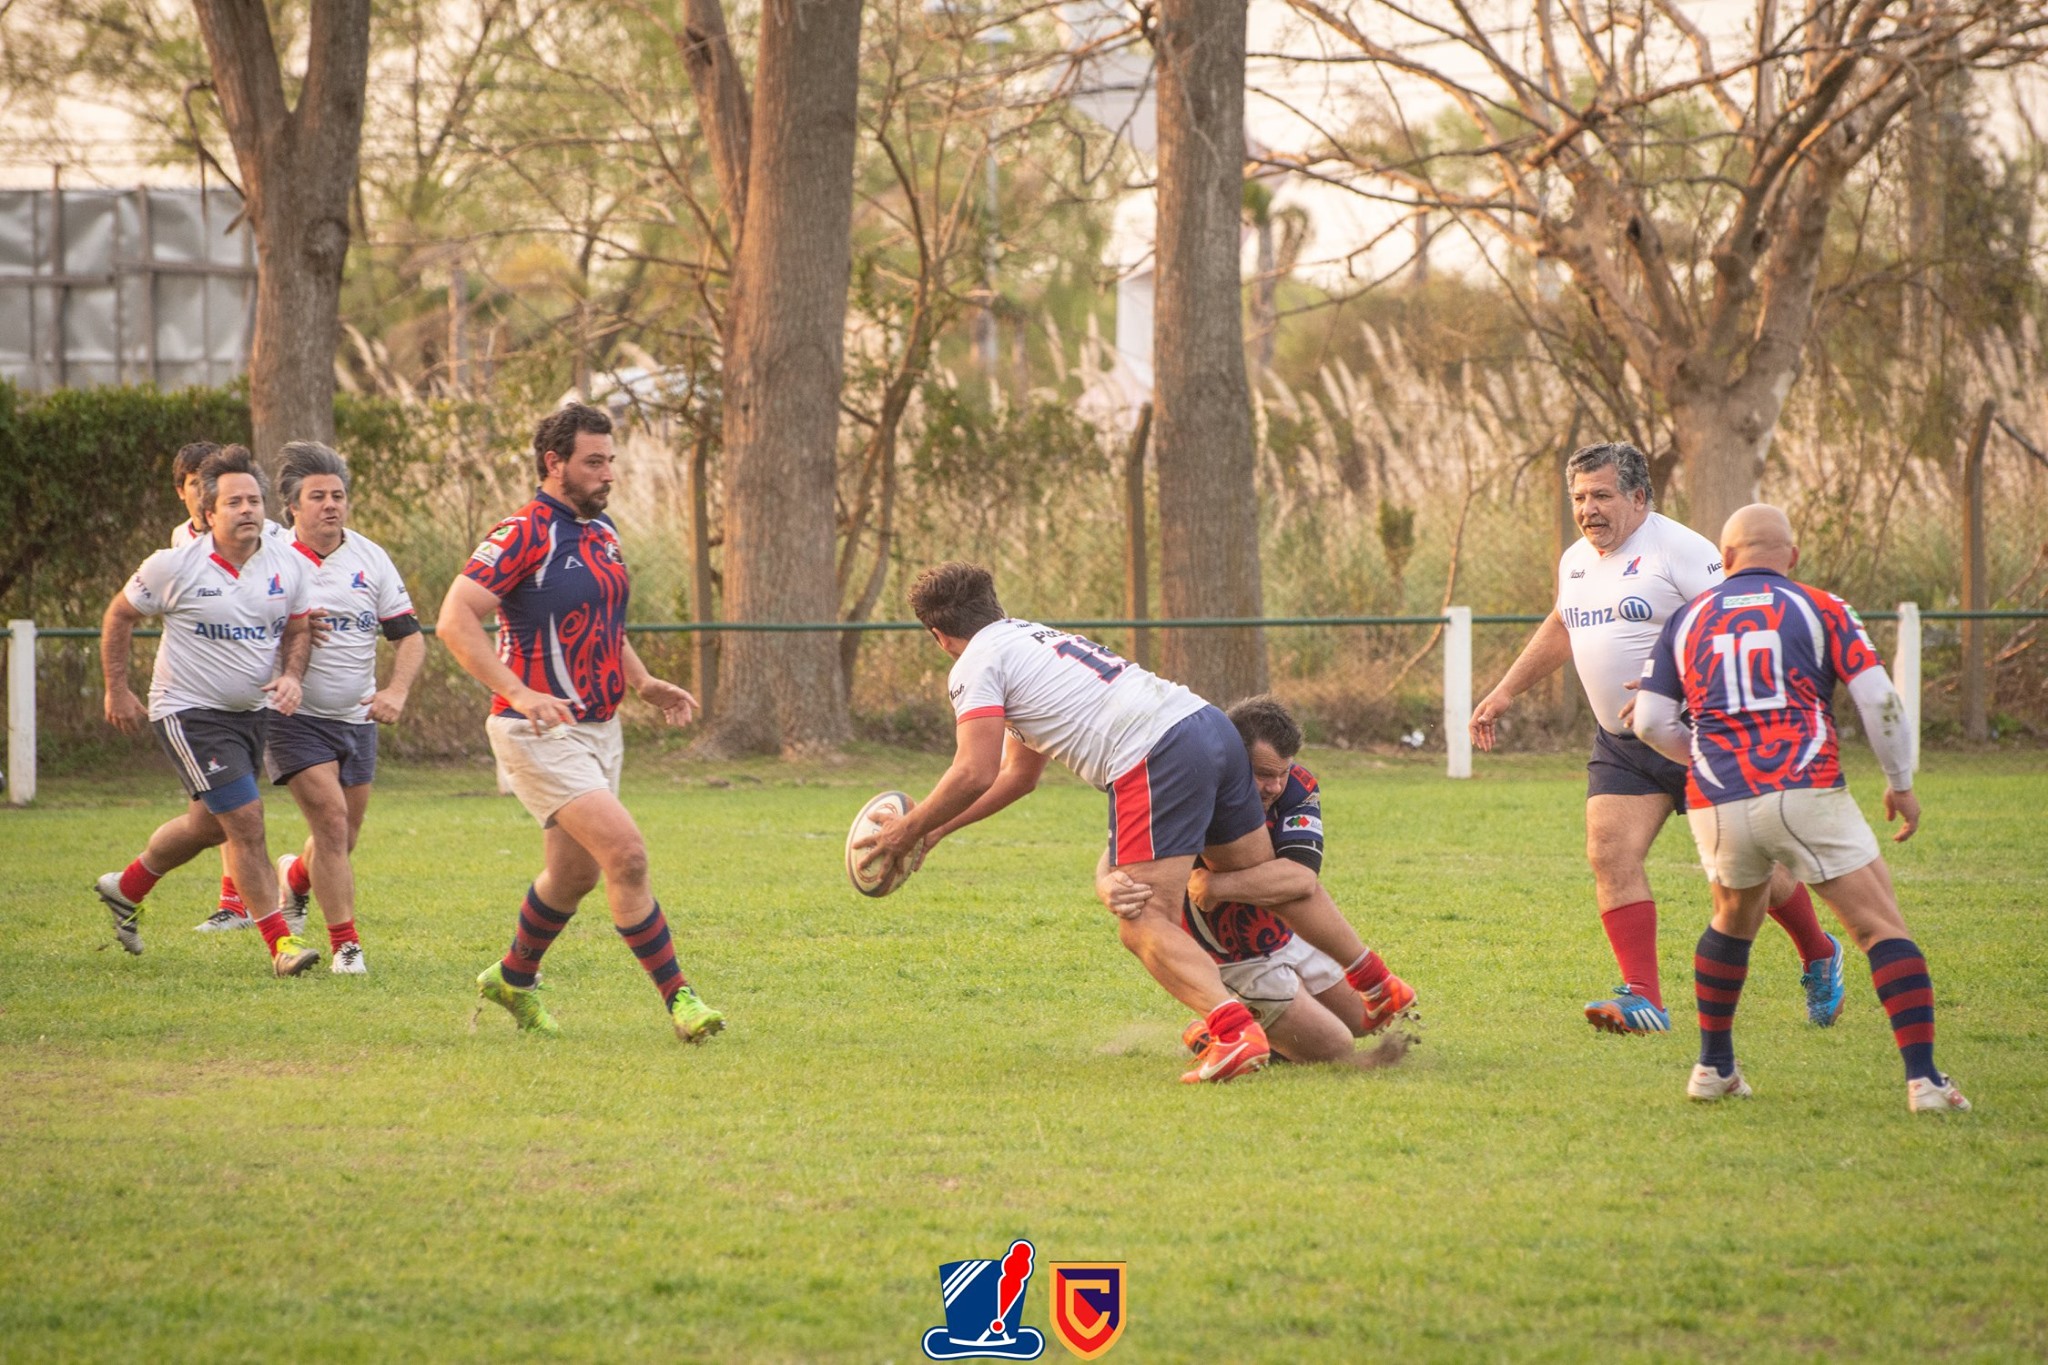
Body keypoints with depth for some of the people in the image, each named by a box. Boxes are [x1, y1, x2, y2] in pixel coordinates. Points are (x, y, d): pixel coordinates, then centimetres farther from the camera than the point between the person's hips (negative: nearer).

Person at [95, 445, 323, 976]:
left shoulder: (287, 565, -4)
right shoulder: (174, 566, -15)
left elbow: (298, 628, 9)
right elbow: (119, 616, -1)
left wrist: (291, 676, -11)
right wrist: (117, 691, 0)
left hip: (253, 712, 6)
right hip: (189, 711, -6)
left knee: (209, 826, 18)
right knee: (245, 820, -14)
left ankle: (126, 889, 43)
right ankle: (281, 942, -9)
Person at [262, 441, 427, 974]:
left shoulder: (371, 559, 4)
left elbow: (409, 634, 6)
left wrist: (396, 691, -11)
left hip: (356, 717, 5)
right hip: (294, 716, -5)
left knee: (343, 841, 12)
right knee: (332, 822, -17)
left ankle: (294, 878, 46)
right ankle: (345, 944, -9)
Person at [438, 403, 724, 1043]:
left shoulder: (602, 534, 13)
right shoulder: (524, 534, -15)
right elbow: (455, 618, -21)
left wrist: (645, 684, 11)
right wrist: (518, 692, -31)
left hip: (600, 728, 9)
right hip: (541, 731, -9)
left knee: (575, 874, 16)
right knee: (626, 852, -18)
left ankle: (513, 979, 37)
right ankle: (677, 997, -14)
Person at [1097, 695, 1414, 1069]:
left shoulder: (1297, 787, -20)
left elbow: (1302, 879, -35)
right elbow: (1116, 855, -39)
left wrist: (1216, 884, -49)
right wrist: (1111, 887, -65)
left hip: (1288, 936, 5)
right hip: (1237, 962, -5)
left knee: (1361, 1020, 19)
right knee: (1333, 1048, -6)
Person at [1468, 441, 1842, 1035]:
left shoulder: (1680, 550, -14)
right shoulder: (1576, 561, 11)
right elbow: (1560, 629, 31)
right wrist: (1505, 692, 28)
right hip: (1620, 743, 7)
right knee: (1610, 855, -11)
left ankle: (1819, 957, 28)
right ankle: (1642, 1000, -13)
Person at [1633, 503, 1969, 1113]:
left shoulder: (1687, 621, 15)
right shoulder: (1819, 608, 8)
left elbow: (1651, 723, 11)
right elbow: (1878, 700, -1)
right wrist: (1900, 784, 11)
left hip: (1717, 805, 3)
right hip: (1807, 793, -3)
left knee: (1733, 921, 30)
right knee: (1882, 928, 1)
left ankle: (1713, 1067, 31)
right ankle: (1923, 1078, -12)